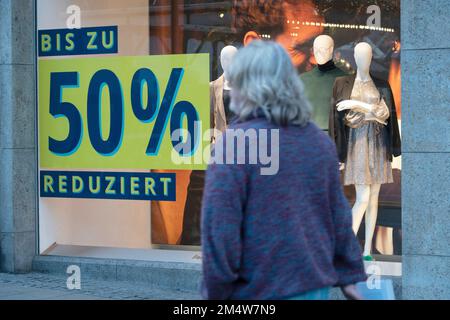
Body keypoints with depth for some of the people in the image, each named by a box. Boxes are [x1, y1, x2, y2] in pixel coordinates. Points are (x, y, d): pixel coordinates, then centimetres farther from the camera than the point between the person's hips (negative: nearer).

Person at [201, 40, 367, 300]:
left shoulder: (233, 143, -14)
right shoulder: (320, 140, 7)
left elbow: (220, 231, -15)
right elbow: (338, 215, 12)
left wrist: (217, 293, -6)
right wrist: (349, 275, 20)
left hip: (259, 292, -6)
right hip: (316, 286, 6)